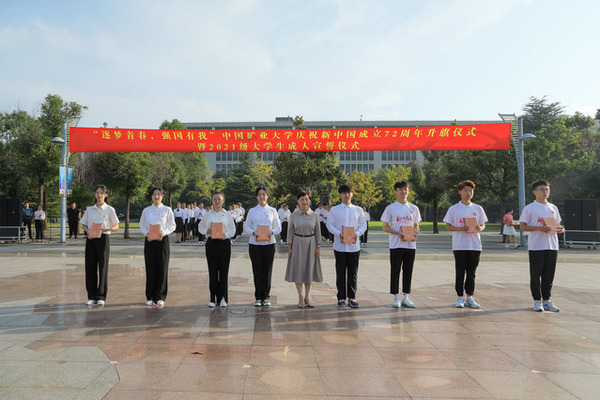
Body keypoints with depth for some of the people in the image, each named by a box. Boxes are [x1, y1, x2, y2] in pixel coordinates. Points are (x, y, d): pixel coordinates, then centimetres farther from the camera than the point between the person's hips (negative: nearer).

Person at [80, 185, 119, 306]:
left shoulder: (109, 210, 1)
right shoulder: (90, 209, 9)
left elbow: (116, 226, 3)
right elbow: (84, 225, 14)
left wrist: (107, 229, -17)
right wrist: (88, 231, -7)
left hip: (103, 238, -3)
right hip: (91, 239, 3)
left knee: (103, 267, -1)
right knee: (90, 267, 4)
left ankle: (101, 297, 7)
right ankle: (92, 296, 13)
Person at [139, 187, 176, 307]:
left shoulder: (167, 210, 4)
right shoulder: (146, 210, 9)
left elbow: (172, 225, 3)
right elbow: (142, 225, 11)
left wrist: (163, 232, -14)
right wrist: (146, 233, -8)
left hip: (162, 240, -1)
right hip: (149, 240, 2)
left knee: (162, 268, -1)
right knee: (150, 268, 2)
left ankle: (160, 297, 8)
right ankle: (150, 297, 13)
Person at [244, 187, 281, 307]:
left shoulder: (272, 210, 7)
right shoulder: (252, 211, 7)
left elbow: (278, 227, 8)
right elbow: (246, 227, 6)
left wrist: (272, 232, -12)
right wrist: (253, 233, -13)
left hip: (269, 243, 0)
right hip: (255, 244, 0)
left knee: (267, 270, 1)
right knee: (257, 270, 2)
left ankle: (266, 297, 12)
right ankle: (258, 297, 13)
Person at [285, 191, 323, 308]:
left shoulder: (314, 215, 0)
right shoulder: (293, 215, -1)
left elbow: (318, 232, 4)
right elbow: (290, 232, 2)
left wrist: (318, 247, -1)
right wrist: (289, 248, -2)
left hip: (311, 243, 1)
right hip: (297, 243, -1)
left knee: (309, 269, 5)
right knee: (298, 269, 2)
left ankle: (307, 297, 16)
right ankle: (300, 297, 12)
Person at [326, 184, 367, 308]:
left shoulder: (358, 210, 8)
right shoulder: (334, 210, 4)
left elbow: (363, 225, 10)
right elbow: (330, 224, 2)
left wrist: (357, 234, -9)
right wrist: (339, 234, -14)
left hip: (354, 245, 1)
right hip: (340, 245, -1)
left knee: (353, 273, 4)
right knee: (340, 273, 3)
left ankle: (352, 298, 13)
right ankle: (341, 298, 12)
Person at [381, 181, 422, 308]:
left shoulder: (414, 208, 11)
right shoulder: (390, 208, 1)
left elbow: (416, 226, 17)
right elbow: (384, 227, -1)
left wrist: (415, 233, -7)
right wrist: (399, 233, -15)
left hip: (411, 245, 3)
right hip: (396, 245, -3)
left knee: (408, 270, 6)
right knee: (395, 270, 0)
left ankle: (406, 297, 15)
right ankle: (396, 297, 8)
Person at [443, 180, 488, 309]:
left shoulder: (478, 208, 10)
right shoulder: (453, 209, 2)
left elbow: (483, 225, 14)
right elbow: (448, 227, 1)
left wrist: (479, 228, -10)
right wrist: (461, 229, -17)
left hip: (475, 245, 2)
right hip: (459, 246, -2)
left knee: (471, 273, 8)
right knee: (460, 273, 2)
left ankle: (470, 298, 17)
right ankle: (460, 298, 12)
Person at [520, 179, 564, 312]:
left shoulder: (553, 208, 14)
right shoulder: (529, 208, -1)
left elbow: (558, 226, 19)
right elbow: (523, 227, -5)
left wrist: (561, 229, -4)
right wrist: (539, 228, -19)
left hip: (552, 246, 4)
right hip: (536, 247, -4)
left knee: (549, 275, 8)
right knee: (536, 275, 1)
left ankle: (546, 300, 19)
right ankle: (537, 301, 12)